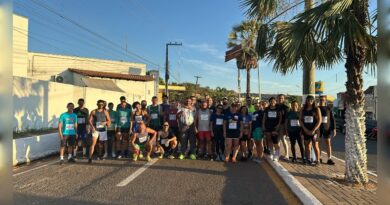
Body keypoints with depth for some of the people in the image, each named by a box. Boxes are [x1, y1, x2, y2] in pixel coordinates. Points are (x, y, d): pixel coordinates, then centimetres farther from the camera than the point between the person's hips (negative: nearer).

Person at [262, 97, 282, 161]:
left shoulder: (278, 109, 2)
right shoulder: (267, 109, 9)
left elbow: (280, 118, 2)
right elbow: (264, 118, 11)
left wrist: (278, 125, -9)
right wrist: (263, 126, 3)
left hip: (275, 127, -3)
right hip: (268, 127, 3)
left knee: (276, 142, -7)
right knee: (270, 141, 9)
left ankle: (277, 155, 0)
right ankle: (272, 154, 20)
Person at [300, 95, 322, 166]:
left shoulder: (316, 109, -2)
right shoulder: (303, 109, 7)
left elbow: (319, 120, -6)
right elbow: (300, 120, 6)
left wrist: (313, 130, -12)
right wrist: (305, 129, -7)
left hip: (314, 130, -3)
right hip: (306, 130, 3)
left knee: (315, 146, -3)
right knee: (307, 145, 8)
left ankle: (317, 160, 6)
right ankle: (308, 159, 18)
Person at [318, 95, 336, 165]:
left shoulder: (328, 109, 1)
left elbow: (332, 119, 1)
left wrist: (334, 129, -5)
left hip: (326, 128, 0)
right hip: (318, 128, 0)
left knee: (328, 143, -2)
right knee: (318, 143, 4)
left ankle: (329, 159, 3)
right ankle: (319, 158, 13)